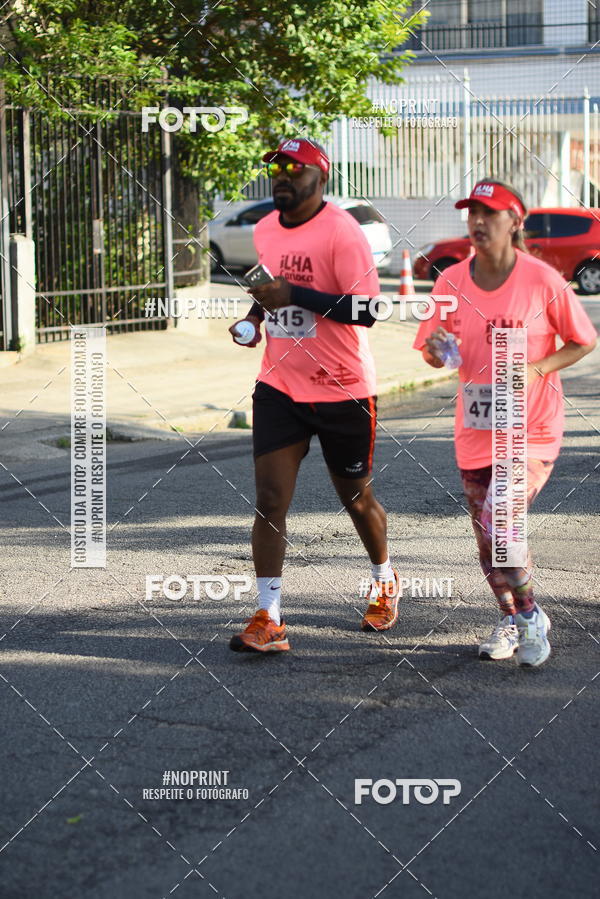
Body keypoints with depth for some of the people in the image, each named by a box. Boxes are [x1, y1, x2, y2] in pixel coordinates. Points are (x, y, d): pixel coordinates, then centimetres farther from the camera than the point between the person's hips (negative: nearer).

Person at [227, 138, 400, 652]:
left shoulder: (343, 232, -16)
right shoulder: (264, 230, 6)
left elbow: (367, 310, -24)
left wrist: (295, 295, -30)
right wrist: (254, 316, 3)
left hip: (342, 391, -5)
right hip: (278, 388, 5)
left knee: (356, 497, 12)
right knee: (270, 499, -6)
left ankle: (386, 584, 39)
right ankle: (268, 620, -4)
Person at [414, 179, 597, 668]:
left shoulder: (543, 280, -12)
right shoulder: (451, 281, -1)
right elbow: (433, 349, 8)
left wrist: (537, 369, -18)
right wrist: (435, 349, -17)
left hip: (533, 429, -4)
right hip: (476, 427, 4)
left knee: (498, 524, -19)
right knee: (487, 537, 10)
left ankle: (532, 616, 5)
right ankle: (509, 619, 35)